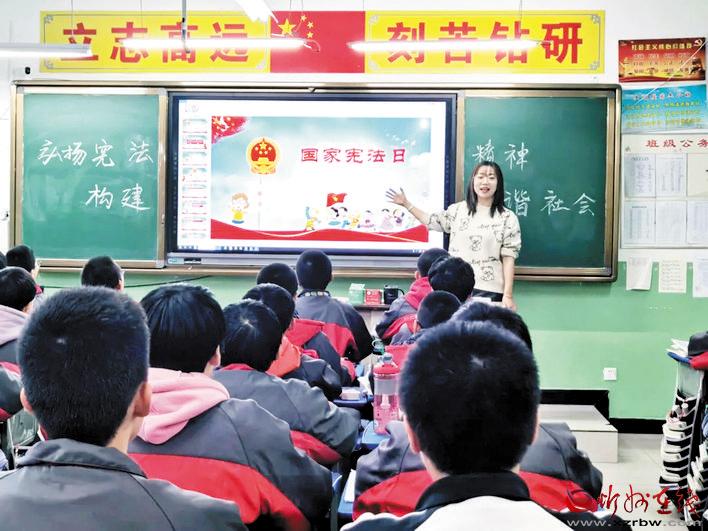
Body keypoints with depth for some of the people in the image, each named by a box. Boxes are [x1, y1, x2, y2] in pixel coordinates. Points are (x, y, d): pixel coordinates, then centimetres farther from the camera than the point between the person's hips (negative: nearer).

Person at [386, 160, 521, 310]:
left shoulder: (508, 218, -1)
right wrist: (406, 204, 19)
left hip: (489, 291, -2)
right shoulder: (458, 209, 8)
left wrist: (508, 295, -7)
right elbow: (432, 221, 22)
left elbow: (508, 258, -3)